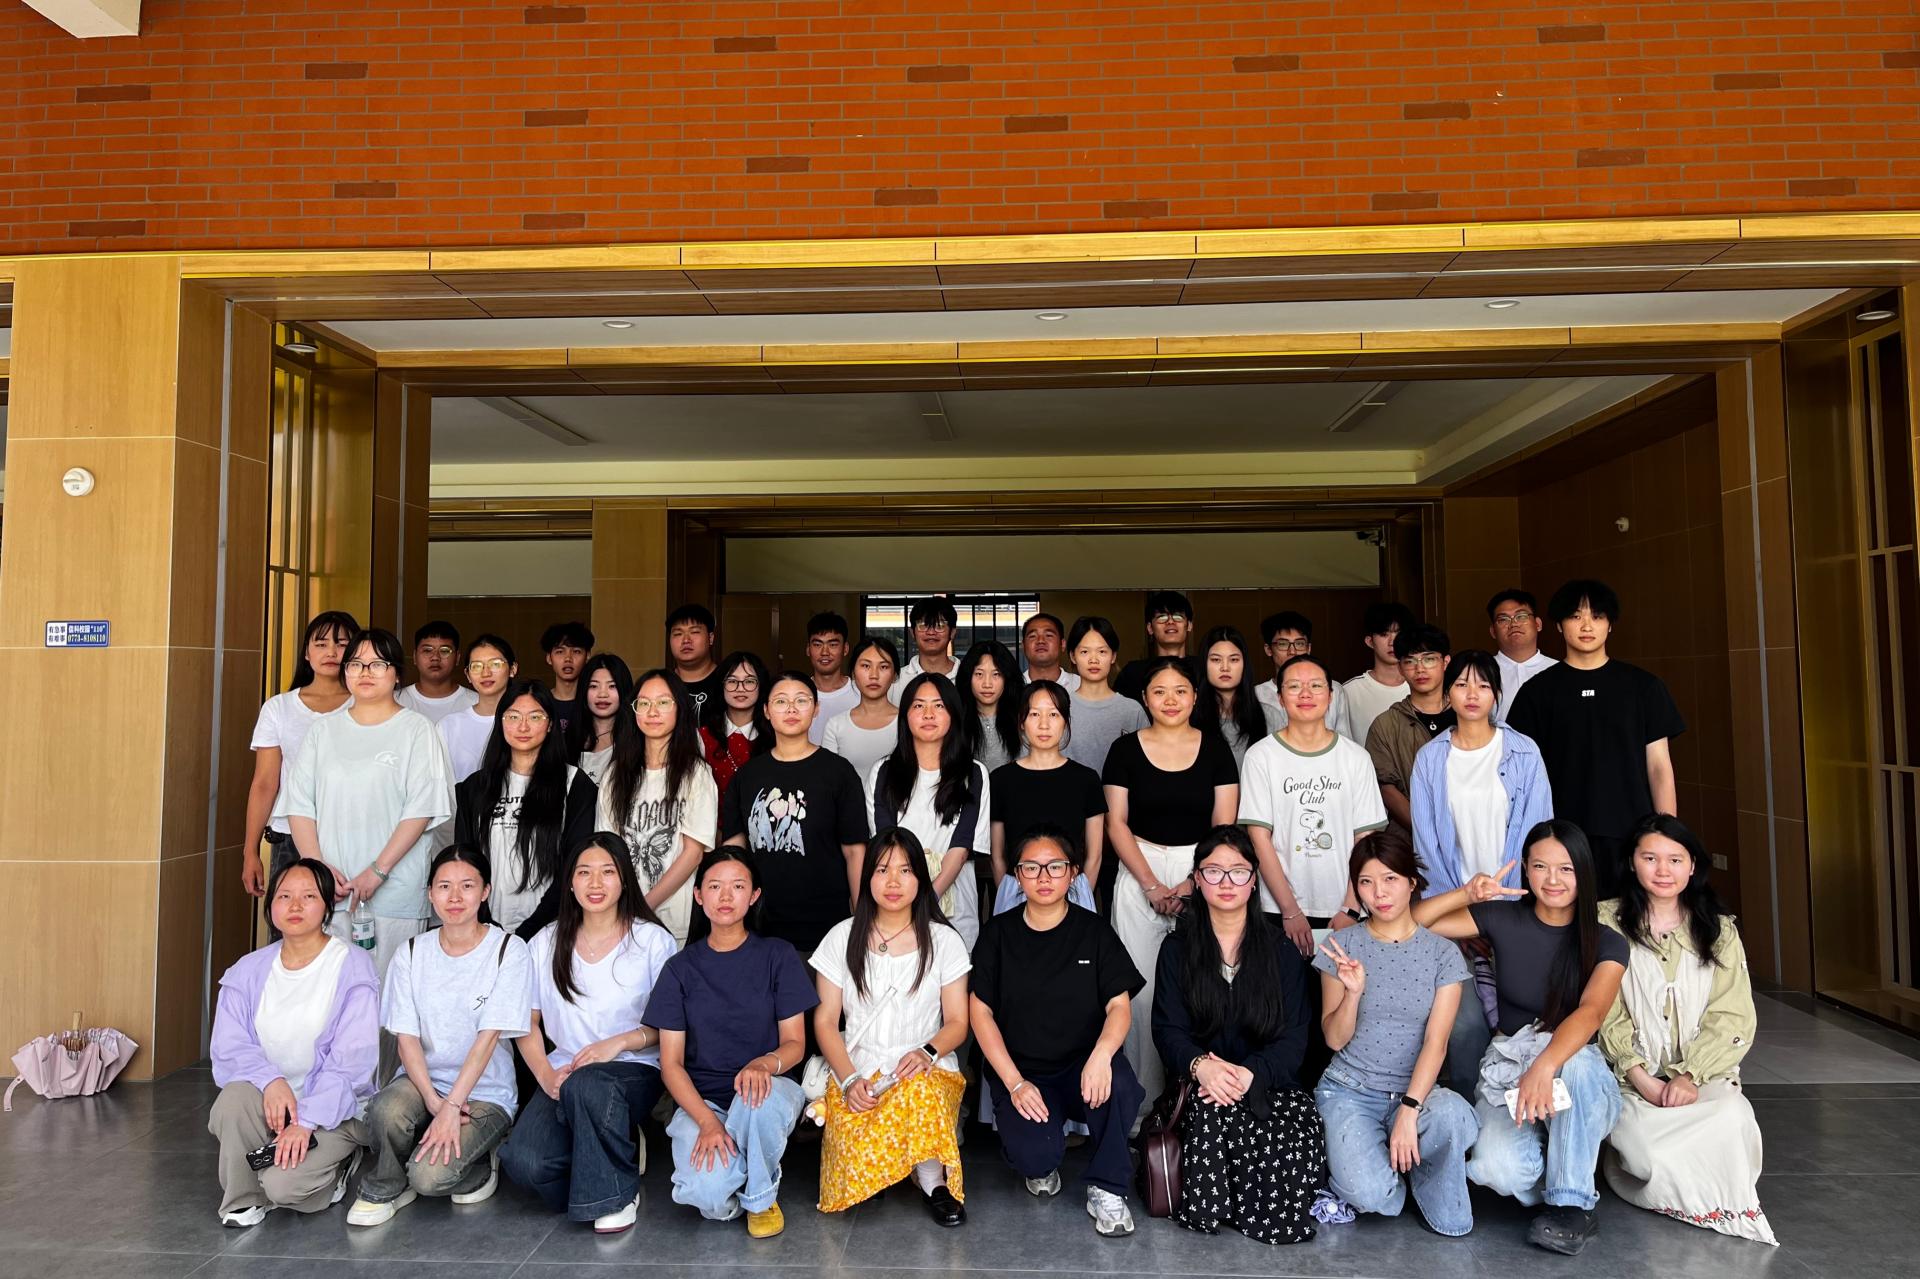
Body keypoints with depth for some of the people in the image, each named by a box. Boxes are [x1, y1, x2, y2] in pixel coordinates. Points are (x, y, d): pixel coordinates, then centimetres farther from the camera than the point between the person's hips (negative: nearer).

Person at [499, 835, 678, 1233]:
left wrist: (619, 1042, -17)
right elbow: (528, 1023, 10)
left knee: (585, 1085, -38)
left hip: (634, 1070, -3)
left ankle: (616, 1194, -13)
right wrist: (547, 1076, -7)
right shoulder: (547, 943, 8)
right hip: (564, 1071, 3)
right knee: (523, 1163, -26)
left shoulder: (653, 941, -1)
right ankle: (604, 1162, 6)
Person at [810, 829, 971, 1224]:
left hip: (927, 1072, 0)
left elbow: (957, 1022, 6)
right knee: (858, 1155, -30)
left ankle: (934, 1179, -12)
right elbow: (825, 1021, 5)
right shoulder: (842, 938, 6)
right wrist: (849, 1079, -12)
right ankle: (932, 1178, 0)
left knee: (919, 1091, -38)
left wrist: (927, 1052, -16)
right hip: (857, 1073, 1)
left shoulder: (944, 941, 6)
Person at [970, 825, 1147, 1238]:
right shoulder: (999, 933, 2)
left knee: (1119, 1084, -34)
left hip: (1082, 1068, 0)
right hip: (1019, 1072, 0)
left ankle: (1106, 1189, -9)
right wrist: (1015, 1083, -11)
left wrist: (1102, 1054, -26)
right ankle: (1041, 1165, 12)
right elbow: (980, 1010, -1)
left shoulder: (1094, 931, 2)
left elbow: (1119, 1005, -4)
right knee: (1033, 1154, -28)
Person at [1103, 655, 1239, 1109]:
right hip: (1139, 875, 0)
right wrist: (1151, 884, -8)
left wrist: (1191, 884, -10)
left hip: (1203, 875, 0)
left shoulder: (1215, 750, 4)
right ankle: (1143, 1098, 13)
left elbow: (1224, 825, 0)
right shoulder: (1126, 749, 3)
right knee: (1142, 988, 0)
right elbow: (1116, 822, 0)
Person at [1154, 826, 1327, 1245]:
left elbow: (1293, 1037, 3)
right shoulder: (1178, 948, 9)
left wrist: (1248, 1074, -15)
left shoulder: (1281, 950, 10)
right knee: (1213, 1114, -31)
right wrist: (1200, 1064, -19)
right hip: (1200, 1083, 0)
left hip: (1267, 1081, 1)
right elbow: (1168, 1029, 3)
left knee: (1303, 1131, -27)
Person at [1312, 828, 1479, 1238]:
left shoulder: (1443, 953, 1)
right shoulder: (1342, 945, 0)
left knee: (1451, 1115, -35)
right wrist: (1353, 992, -20)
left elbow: (1436, 1041, -8)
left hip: (1415, 1090, 1)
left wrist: (1409, 1110, -21)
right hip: (1349, 1090, -1)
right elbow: (1334, 1038, 0)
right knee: (1370, 1195, -26)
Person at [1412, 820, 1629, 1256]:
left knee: (1573, 1058, -38)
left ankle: (1572, 1204, -20)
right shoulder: (1504, 919, 0)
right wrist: (1467, 894, -17)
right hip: (1508, 1071, 1)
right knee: (1497, 1169, -31)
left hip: (1579, 1079, 0)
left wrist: (1544, 1067, -42)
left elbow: (1591, 1012, -25)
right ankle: (1564, 1179, 5)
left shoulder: (1607, 943, -5)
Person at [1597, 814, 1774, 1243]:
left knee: (1733, 1118, -33)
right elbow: (1605, 1014, -1)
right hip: (1630, 1079, -2)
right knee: (1649, 1153, -31)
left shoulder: (1719, 931, 12)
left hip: (1704, 1075, 2)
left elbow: (1732, 1018, 2)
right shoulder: (1607, 923, 5)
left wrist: (1689, 1075, -14)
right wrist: (1641, 1078, -13)